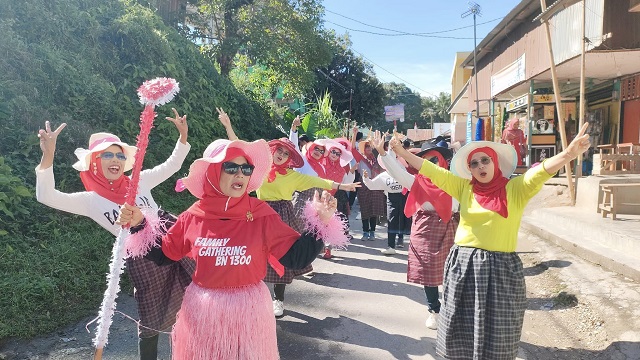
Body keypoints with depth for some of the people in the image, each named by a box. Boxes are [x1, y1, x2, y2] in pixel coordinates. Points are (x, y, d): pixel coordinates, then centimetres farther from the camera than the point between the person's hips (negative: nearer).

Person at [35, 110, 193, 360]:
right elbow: (46, 197, -14)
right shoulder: (91, 200, -3)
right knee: (151, 323, 12)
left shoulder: (139, 181, 5)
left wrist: (183, 135, -4)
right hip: (142, 261, -2)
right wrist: (48, 155, -26)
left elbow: (172, 165, 11)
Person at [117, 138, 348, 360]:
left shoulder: (262, 216, -10)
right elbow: (163, 255, 7)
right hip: (201, 310, 2)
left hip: (249, 309, -1)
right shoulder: (193, 217, -5)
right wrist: (139, 225, -3)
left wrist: (320, 221, -21)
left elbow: (297, 257, -11)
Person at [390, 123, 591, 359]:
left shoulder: (515, 189, -2)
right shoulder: (464, 188, 5)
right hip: (463, 266, 3)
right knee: (462, 333, 13)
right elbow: (432, 171, 4)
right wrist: (402, 153, 1)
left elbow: (540, 172, -18)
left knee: (495, 338, 8)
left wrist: (568, 154, -36)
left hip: (500, 268, -2)